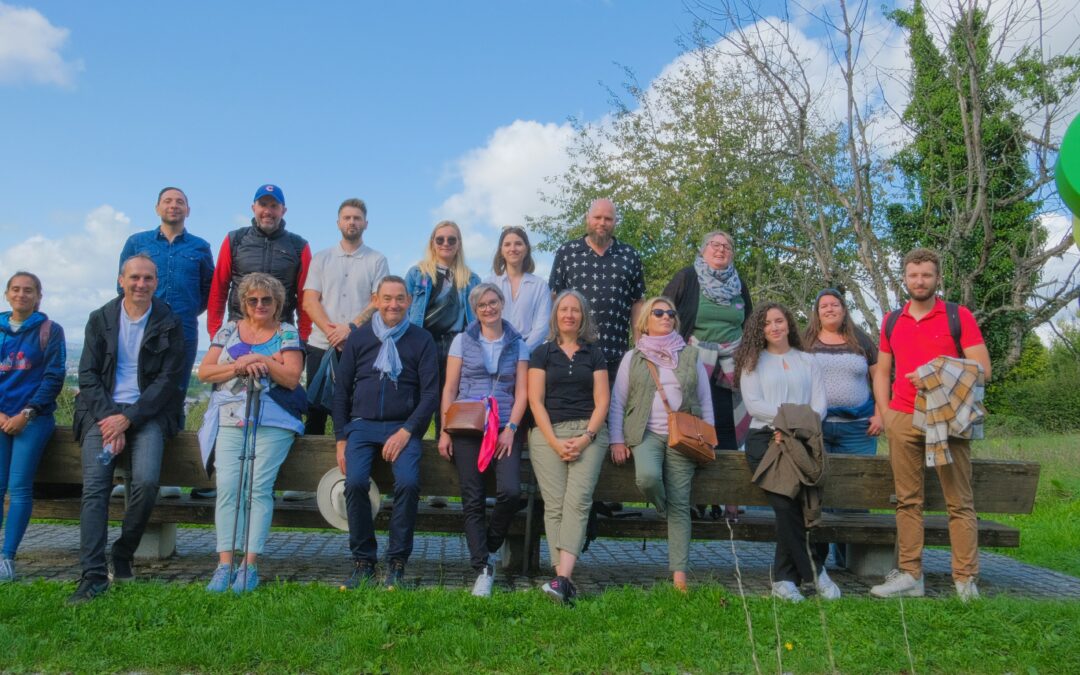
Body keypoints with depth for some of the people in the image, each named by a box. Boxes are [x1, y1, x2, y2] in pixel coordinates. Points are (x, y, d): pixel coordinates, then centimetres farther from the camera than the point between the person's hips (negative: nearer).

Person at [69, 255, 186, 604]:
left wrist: (127, 418, -12)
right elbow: (87, 373, 6)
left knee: (147, 481, -23)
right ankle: (93, 575, -18)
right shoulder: (100, 319, 10)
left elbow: (168, 379, -2)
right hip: (102, 411, 2)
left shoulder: (169, 323, 3)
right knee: (95, 486, -17)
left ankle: (123, 555, -1)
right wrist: (108, 418, -10)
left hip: (148, 413, -1)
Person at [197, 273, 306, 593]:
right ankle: (225, 564, -10)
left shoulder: (287, 333, 10)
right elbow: (204, 372, 8)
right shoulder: (229, 330, 17)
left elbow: (292, 378, -1)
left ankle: (250, 564, -9)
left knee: (259, 489, -13)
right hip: (230, 420, 2)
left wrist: (258, 359, -9)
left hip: (272, 423, -2)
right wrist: (240, 366, -6)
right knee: (227, 487, -12)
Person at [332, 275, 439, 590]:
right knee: (355, 482, -24)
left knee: (408, 482, -27)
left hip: (403, 427, -1)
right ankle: (363, 560, -5)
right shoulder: (358, 337, 9)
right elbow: (341, 391, 11)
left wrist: (406, 431, -11)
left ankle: (397, 562, -9)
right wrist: (341, 439, 4)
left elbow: (430, 393, 1)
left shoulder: (422, 340, 5)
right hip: (362, 425, 1)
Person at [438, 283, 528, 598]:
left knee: (510, 492, -18)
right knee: (472, 500, -7)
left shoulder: (518, 345, 12)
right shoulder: (462, 341, 11)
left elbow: (522, 392, 6)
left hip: (504, 428, 0)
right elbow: (449, 389, 7)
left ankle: (488, 548, 6)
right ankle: (483, 569, -1)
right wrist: (445, 431, -1)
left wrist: (511, 428, -7)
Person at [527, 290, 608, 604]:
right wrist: (554, 441, -8)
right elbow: (536, 401, 4)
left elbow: (602, 401, 8)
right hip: (548, 432, 0)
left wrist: (586, 437, -8)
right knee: (554, 505, -12)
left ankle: (562, 577, -27)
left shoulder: (594, 354, 16)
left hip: (588, 432, 0)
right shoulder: (542, 353, 13)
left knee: (578, 501, -18)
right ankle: (564, 580, -13)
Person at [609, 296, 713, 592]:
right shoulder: (633, 357, 11)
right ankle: (664, 510, 4)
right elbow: (617, 401, 9)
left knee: (680, 504, -5)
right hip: (646, 432, -1)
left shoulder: (691, 355, 15)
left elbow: (705, 402, 15)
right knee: (648, 477, -31)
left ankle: (679, 573, -1)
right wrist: (617, 440, -1)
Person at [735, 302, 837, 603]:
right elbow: (753, 404, 2)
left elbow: (819, 403, 9)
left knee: (807, 502, -24)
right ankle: (813, 570, -9)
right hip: (765, 438, -1)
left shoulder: (807, 361, 23)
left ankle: (785, 577, -10)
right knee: (787, 504, -24)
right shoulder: (753, 362, 17)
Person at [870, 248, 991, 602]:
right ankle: (909, 574, 9)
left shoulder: (959, 316, 2)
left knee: (959, 501, -1)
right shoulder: (892, 322, 13)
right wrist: (884, 412, 5)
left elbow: (982, 370, -3)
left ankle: (966, 581, 5)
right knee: (907, 500, 4)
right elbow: (882, 371, 18)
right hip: (903, 420, 3)